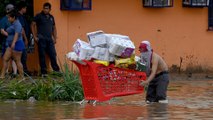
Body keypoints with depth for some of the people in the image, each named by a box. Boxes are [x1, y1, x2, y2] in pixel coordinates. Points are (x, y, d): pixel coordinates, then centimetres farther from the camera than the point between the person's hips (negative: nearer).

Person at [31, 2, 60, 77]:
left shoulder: (51, 17, 16)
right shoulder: (39, 16, 0)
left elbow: (54, 28, 23)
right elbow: (33, 25, -2)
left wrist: (55, 38, 13)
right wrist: (35, 36, -8)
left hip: (49, 39, 4)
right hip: (41, 39, -4)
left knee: (53, 55, 1)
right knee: (42, 56, -2)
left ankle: (56, 70, 8)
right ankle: (44, 72, 1)